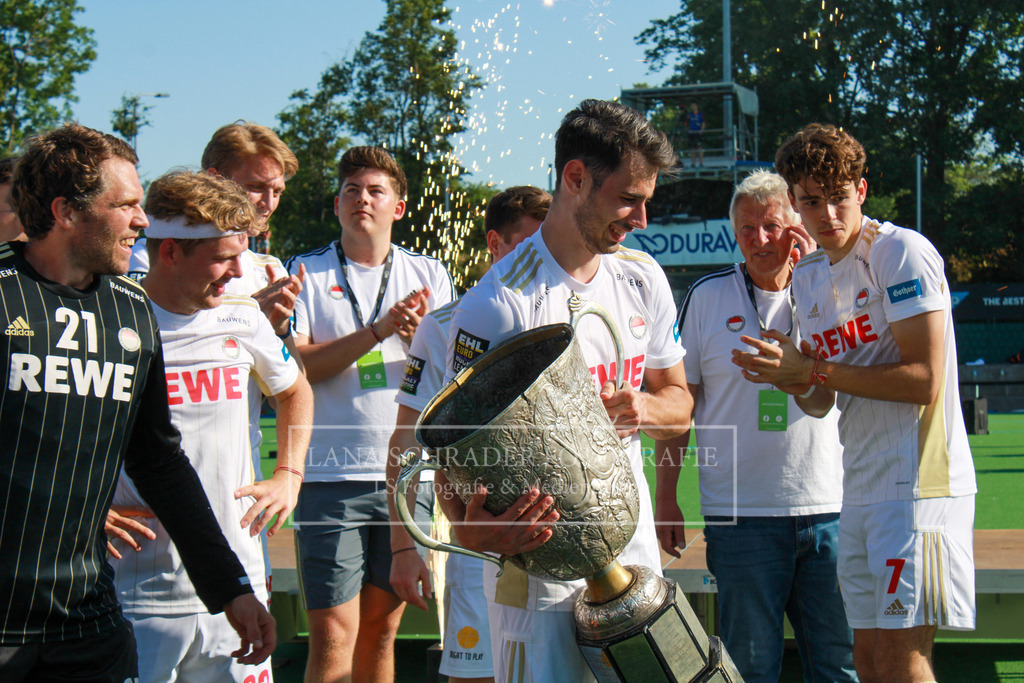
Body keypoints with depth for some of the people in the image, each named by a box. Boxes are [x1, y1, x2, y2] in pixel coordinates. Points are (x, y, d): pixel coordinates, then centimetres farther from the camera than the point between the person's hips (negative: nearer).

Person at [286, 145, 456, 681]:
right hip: (329, 477, -3)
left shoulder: (430, 276, 11)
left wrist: (418, 337, -14)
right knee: (332, 636, -9)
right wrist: (377, 331, -15)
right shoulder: (307, 272, 4)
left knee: (382, 629, 10)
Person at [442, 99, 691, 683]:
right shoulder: (498, 305, -15)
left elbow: (678, 399, 17)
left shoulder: (643, 279, 7)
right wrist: (473, 526, -36)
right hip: (539, 567, -6)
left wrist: (645, 408, -8)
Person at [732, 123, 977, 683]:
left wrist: (813, 369, -15)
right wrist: (794, 382, -6)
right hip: (861, 488, 8)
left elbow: (924, 380, -17)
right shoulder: (807, 279, 15)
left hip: (920, 484, -8)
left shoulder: (903, 252, -10)